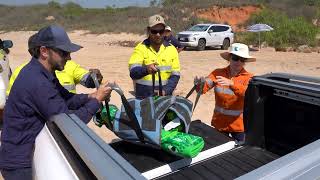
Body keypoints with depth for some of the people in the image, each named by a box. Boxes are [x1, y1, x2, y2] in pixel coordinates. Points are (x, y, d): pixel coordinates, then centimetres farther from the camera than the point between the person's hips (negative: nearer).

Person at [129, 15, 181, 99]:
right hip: (143, 99, -2)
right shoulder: (140, 48, -5)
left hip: (165, 98, 2)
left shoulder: (171, 49, 3)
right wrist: (146, 70, -39)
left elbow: (175, 75, 3)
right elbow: (133, 73, -18)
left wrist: (165, 91, -13)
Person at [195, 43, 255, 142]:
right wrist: (199, 83, -38)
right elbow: (203, 88, -16)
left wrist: (231, 84, -43)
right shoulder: (218, 73, -5)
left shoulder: (248, 77, -7)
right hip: (219, 123, 2)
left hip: (239, 125, -1)